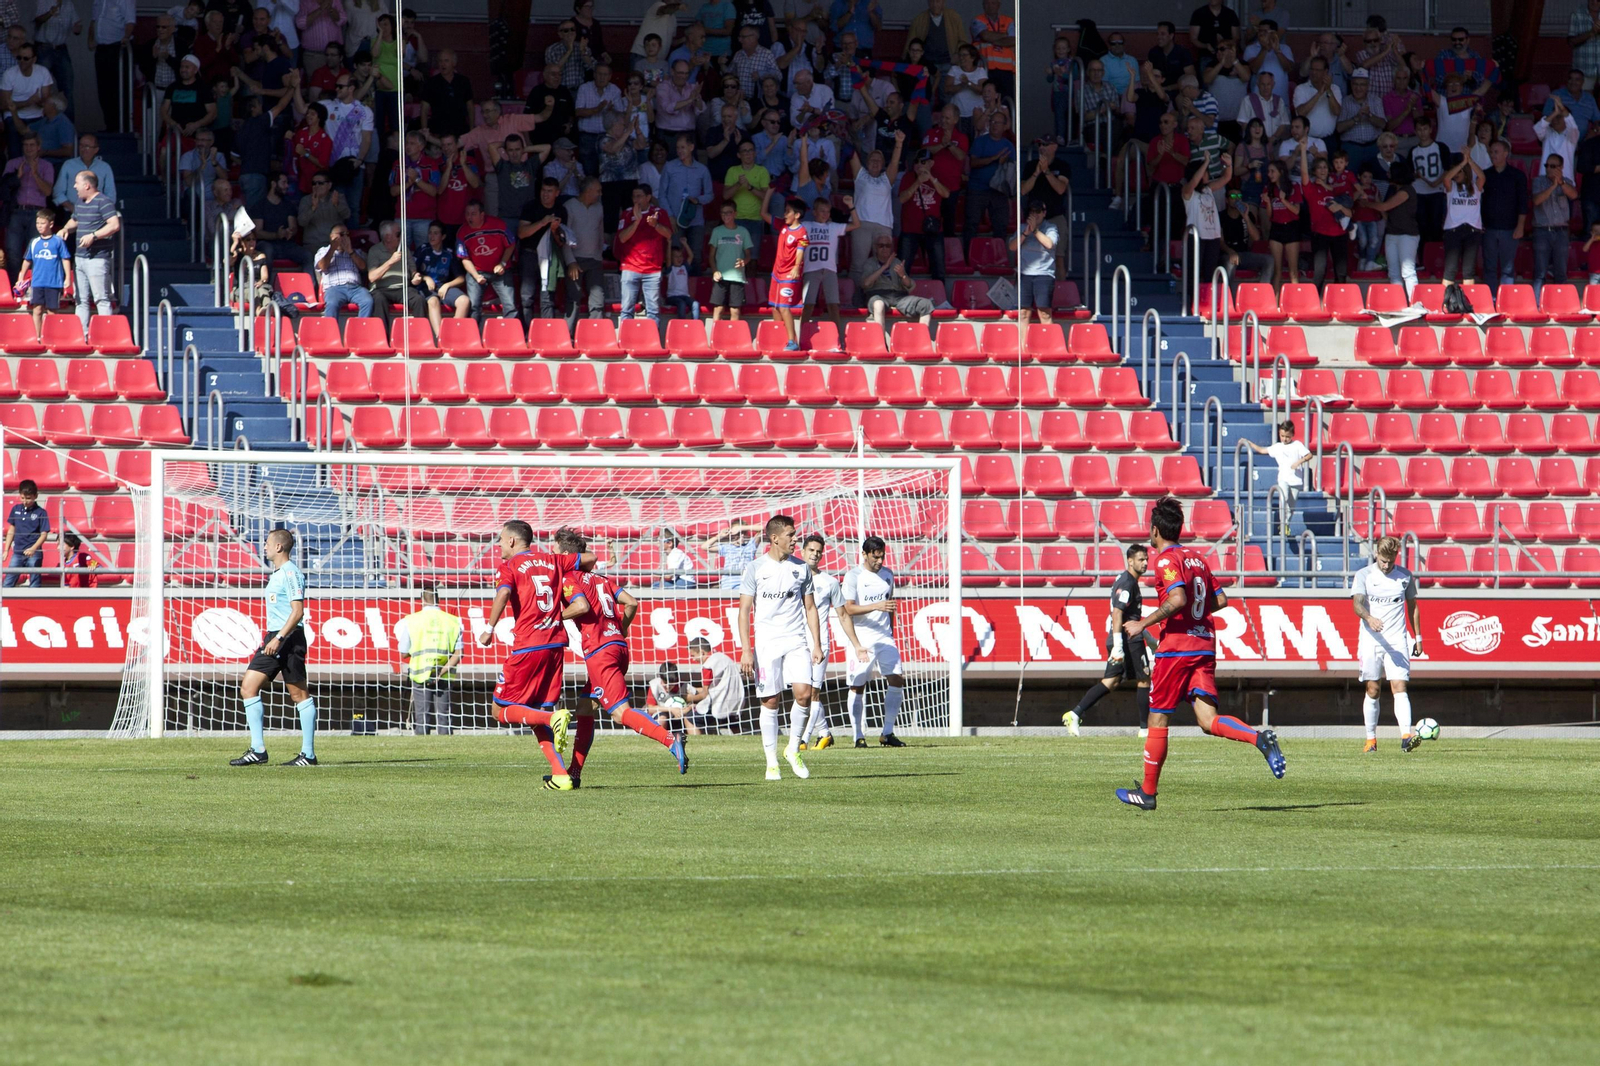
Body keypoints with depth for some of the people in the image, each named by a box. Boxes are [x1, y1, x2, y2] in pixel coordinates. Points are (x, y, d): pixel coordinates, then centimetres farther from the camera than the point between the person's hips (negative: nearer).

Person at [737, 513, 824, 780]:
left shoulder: (800, 568, 9)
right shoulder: (755, 569, -1)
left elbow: (809, 607, 16)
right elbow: (744, 610, -1)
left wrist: (816, 644, 9)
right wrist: (746, 650, -9)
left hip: (797, 641, 2)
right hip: (766, 643, -2)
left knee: (803, 693, -14)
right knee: (770, 701, -2)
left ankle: (793, 750, 6)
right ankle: (771, 763, 7)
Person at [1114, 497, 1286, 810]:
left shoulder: (1166, 560, -8)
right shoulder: (1196, 558, 16)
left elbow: (1177, 599, -23)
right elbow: (1220, 599, 18)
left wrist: (1143, 624, -16)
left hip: (1176, 647, -7)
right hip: (1205, 645, 7)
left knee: (1158, 720, 5)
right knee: (1207, 720, -3)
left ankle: (1147, 792, 12)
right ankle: (1259, 739, -29)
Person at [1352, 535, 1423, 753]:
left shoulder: (1405, 577, 7)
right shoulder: (1364, 575, 0)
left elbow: (1413, 606, 18)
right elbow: (1357, 604, -12)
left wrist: (1418, 637, 15)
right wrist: (1369, 618, -33)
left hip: (1397, 641, 0)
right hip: (1371, 640, 0)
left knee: (1399, 687, -12)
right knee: (1373, 690, 4)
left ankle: (1406, 736, -24)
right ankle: (1371, 739, 14)